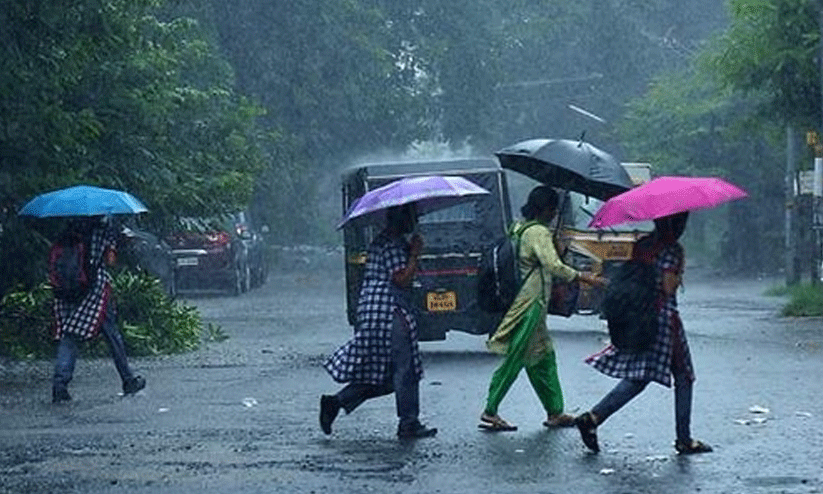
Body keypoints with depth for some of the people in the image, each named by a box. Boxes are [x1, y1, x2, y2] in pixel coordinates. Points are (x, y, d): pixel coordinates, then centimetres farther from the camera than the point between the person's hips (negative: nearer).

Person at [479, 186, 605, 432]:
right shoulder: (539, 232, -15)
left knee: (543, 357, 13)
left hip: (522, 300, 10)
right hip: (530, 303, -10)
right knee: (515, 358, -5)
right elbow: (554, 265, -26)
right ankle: (490, 412, -2)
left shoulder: (518, 228, 13)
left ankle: (555, 412, 16)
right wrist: (584, 277, -24)